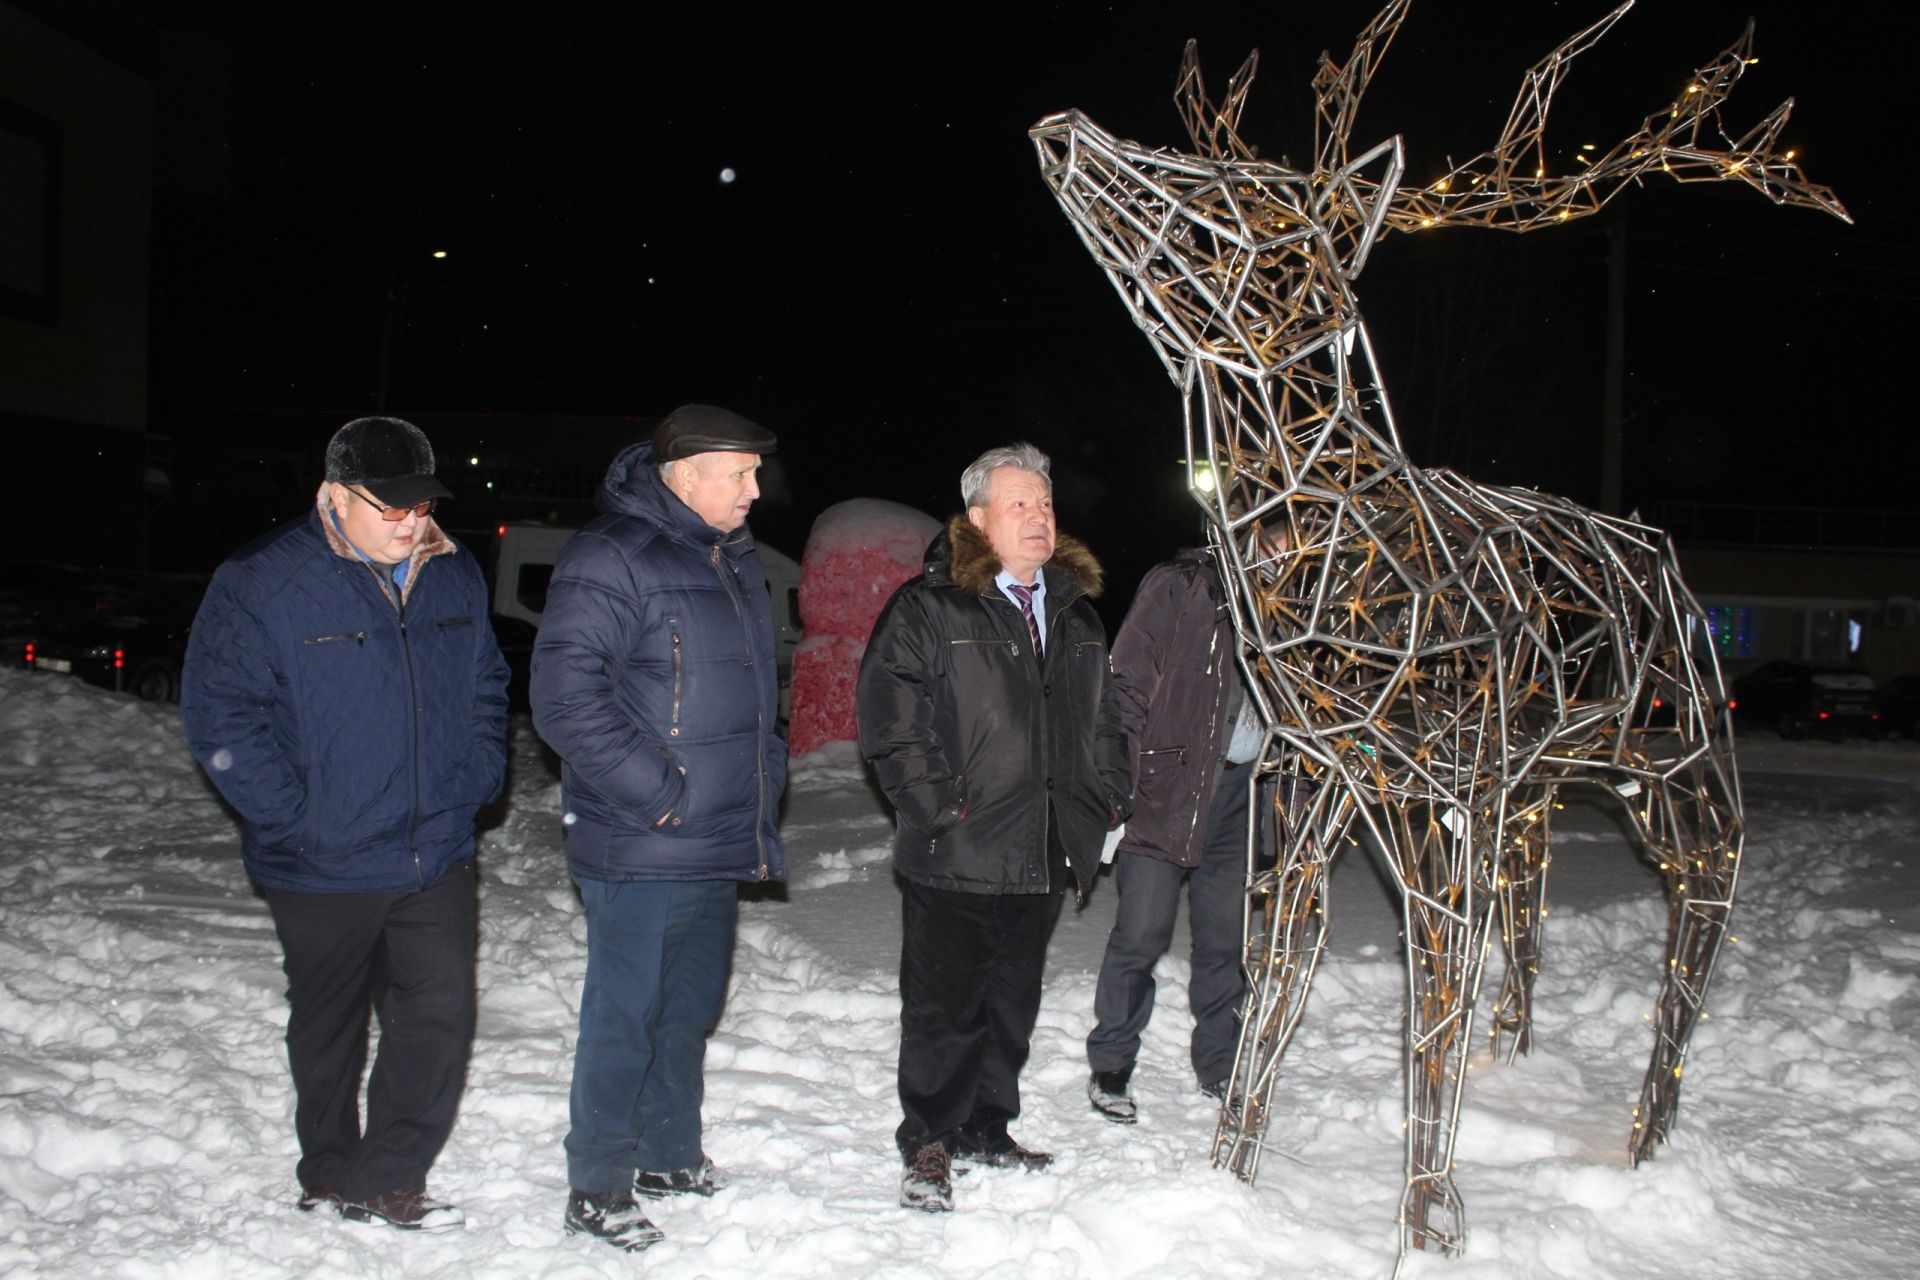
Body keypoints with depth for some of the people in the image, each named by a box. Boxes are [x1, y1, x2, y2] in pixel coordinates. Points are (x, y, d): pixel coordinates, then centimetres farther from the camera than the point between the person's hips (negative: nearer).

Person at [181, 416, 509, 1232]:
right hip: (323, 864, -3)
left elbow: (486, 685, 15)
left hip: (437, 856, 4)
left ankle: (383, 1179, 19)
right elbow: (218, 714, -11)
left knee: (441, 1019, 3)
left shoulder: (455, 577, 3)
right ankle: (328, 1174, 36)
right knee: (328, 1027, 16)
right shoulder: (260, 585, -12)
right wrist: (290, 813, -16)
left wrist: (479, 777, 2)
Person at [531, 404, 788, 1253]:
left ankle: (669, 1152, 36)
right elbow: (564, 694, -22)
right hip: (639, 849, -8)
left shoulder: (734, 559, 13)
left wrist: (762, 777, 14)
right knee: (625, 1014, 2)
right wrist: (655, 791, -22)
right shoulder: (610, 558, -15)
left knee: (691, 1006, 19)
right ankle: (596, 1187, 18)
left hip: (721, 840, 9)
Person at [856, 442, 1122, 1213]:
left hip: (1044, 855, 6)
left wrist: (1097, 804, 16)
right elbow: (888, 713, -11)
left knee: (1013, 1003, 16)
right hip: (955, 858, -6)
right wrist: (938, 803, -16)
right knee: (944, 1004, 1)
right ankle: (929, 1142, 19)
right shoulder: (928, 607, -8)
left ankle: (987, 1130, 32)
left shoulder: (1076, 614, 14)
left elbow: (1095, 720, 24)